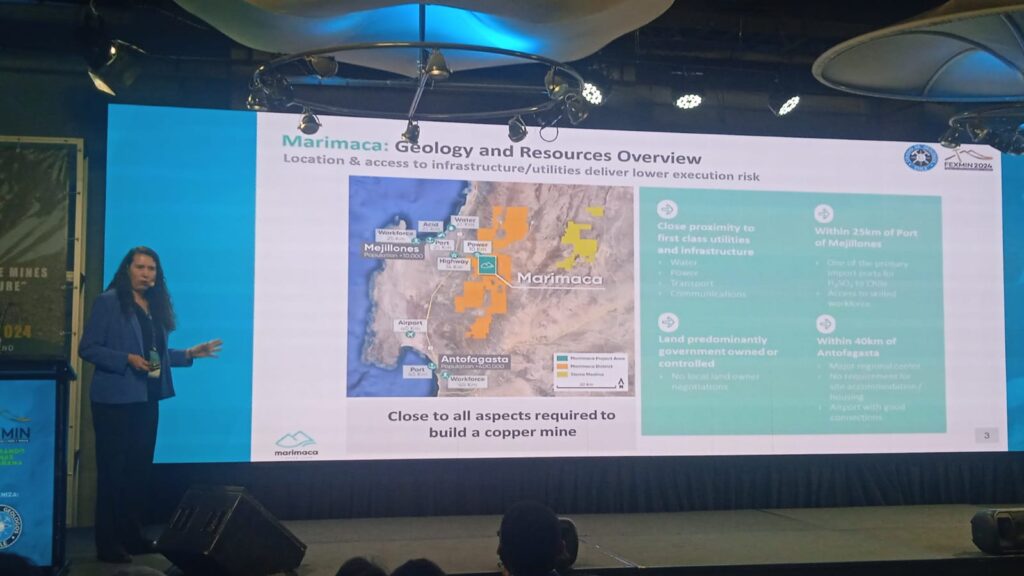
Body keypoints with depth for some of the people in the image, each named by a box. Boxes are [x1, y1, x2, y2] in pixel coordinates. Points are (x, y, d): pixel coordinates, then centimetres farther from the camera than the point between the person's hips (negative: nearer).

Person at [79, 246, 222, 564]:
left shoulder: (156, 306, 12)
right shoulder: (108, 302, -7)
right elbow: (87, 348, -11)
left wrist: (188, 354, 4)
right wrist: (127, 360, -21)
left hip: (147, 399, 7)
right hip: (115, 399, -7)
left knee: (140, 467, 11)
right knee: (112, 469, -2)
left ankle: (132, 535, 21)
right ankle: (108, 543, 5)